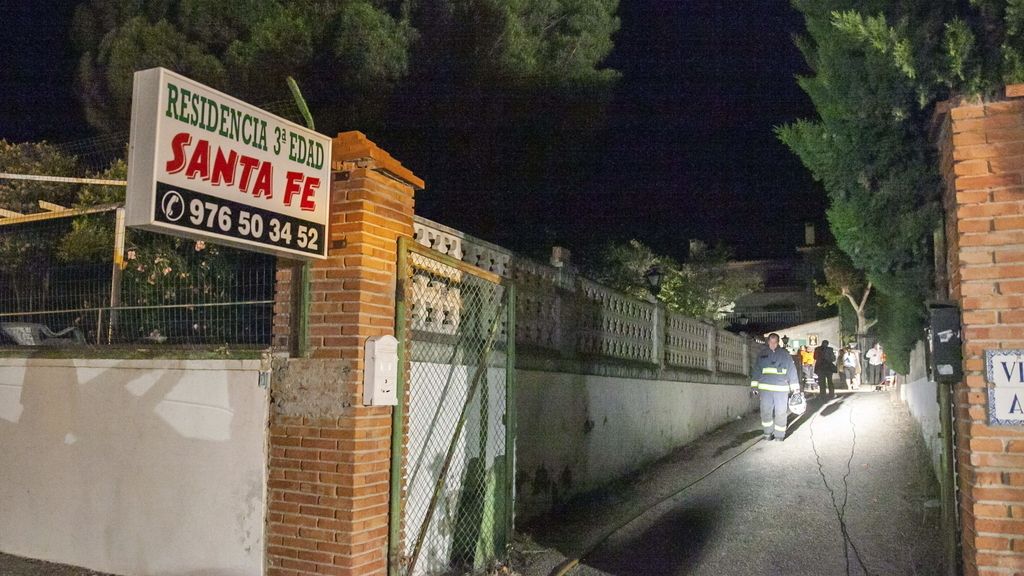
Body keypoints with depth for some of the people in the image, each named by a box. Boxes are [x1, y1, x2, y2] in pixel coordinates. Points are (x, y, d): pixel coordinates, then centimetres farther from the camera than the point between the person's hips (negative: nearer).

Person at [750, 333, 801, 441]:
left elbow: (792, 370, 5)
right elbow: (756, 371, 10)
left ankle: (779, 434, 15)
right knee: (766, 411, 2)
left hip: (781, 388, -1)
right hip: (765, 388, 1)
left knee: (781, 412, 1)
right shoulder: (762, 354, 8)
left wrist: (795, 388, 3)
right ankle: (768, 432, 20)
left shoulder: (785, 354, 4)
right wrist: (755, 386, 6)